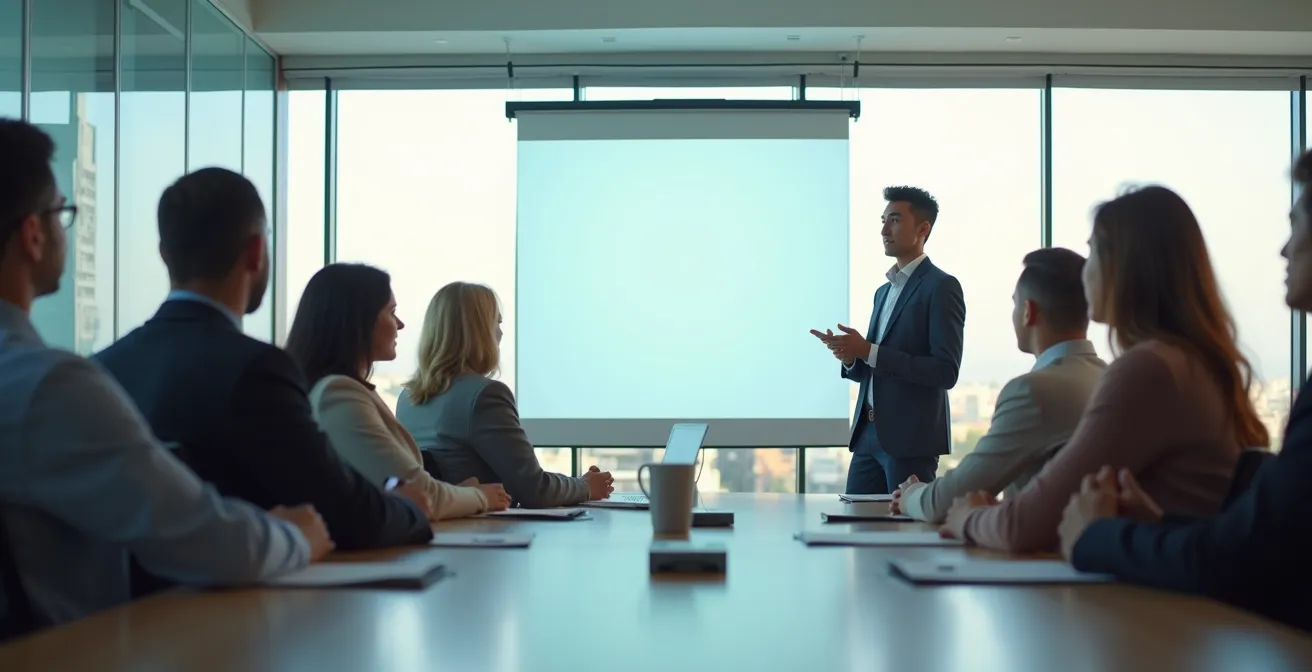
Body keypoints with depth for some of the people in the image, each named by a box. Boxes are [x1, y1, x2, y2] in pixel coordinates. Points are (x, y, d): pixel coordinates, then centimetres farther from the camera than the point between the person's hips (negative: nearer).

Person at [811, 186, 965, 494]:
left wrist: (868, 351, -19)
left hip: (911, 438, -8)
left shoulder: (941, 287, -8)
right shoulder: (885, 291, 17)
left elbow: (946, 372, -17)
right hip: (869, 433, 8)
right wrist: (851, 356, -2)